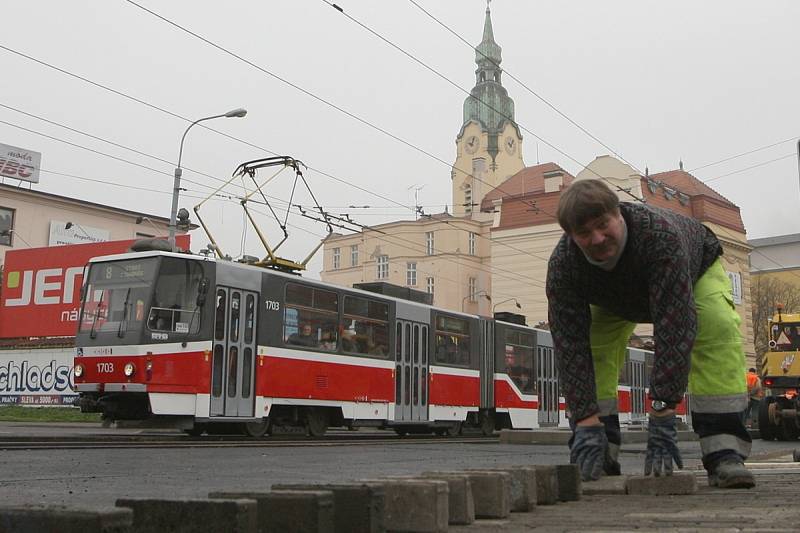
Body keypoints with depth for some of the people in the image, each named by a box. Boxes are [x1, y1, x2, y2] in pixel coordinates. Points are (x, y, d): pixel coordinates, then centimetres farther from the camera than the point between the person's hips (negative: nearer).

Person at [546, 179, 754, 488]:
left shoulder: (660, 234, -46)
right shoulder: (562, 265, -35)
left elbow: (674, 327, -50)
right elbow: (570, 345, -36)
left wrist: (662, 412, -53)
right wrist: (587, 423, -43)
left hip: (694, 269, -2)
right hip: (615, 298, 3)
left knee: (718, 328, -30)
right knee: (592, 344, -21)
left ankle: (724, 454, -28)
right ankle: (601, 460, -10)